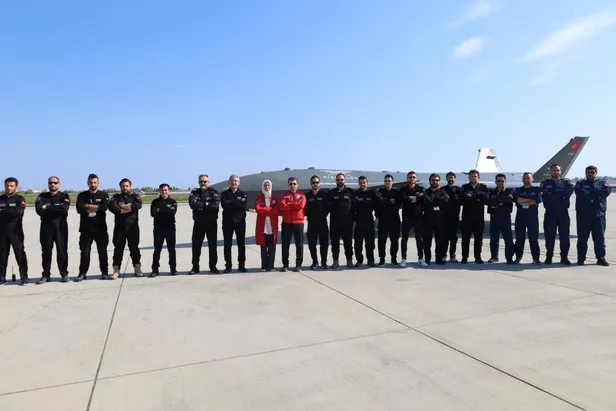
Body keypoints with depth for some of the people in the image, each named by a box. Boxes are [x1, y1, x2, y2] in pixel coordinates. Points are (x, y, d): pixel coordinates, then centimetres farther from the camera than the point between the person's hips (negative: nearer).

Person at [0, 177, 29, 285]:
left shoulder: (20, 199, 2)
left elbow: (18, 211, -14)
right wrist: (10, 213, -12)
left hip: (16, 231, -4)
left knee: (20, 254, -2)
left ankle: (24, 277, 3)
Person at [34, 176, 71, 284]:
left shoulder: (64, 196, 5)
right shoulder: (42, 197, 11)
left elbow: (64, 208, -14)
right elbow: (39, 210, -6)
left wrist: (48, 208, -8)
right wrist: (56, 210, -15)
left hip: (61, 227, -2)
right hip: (46, 227, 2)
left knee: (62, 251, 0)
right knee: (46, 252, 5)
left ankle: (64, 274, 7)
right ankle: (46, 275, 12)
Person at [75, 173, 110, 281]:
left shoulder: (103, 195, 5)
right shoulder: (82, 195, 7)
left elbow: (104, 207, -14)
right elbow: (79, 209, -9)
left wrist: (88, 206, -10)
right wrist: (96, 208, -10)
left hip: (100, 228, -1)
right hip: (86, 228, 1)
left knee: (102, 251, 5)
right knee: (84, 251, 4)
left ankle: (104, 272, 12)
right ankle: (82, 273, 13)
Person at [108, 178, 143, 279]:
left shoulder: (135, 196, 9)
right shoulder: (116, 197, 10)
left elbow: (139, 205, -14)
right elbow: (112, 207, -12)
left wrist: (123, 206, -11)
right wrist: (129, 208, -13)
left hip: (133, 227, -1)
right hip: (119, 227, 1)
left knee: (134, 248, 4)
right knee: (118, 249, 3)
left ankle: (137, 269, 12)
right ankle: (116, 271, 9)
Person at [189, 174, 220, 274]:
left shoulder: (213, 192, 1)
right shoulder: (194, 193, 6)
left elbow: (215, 205, -16)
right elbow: (192, 204, -14)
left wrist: (200, 206, -13)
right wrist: (207, 204, -14)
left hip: (212, 223, -1)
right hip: (198, 223, 1)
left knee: (213, 245, 5)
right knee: (196, 245, 5)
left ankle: (213, 266, 15)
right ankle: (195, 267, 15)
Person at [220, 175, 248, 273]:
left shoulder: (242, 194, 7)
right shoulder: (224, 194, 6)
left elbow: (245, 206, -11)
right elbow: (224, 205, -13)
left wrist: (231, 202, -13)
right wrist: (238, 203, -13)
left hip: (240, 221, 0)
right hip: (227, 221, 0)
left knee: (241, 244, 4)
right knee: (227, 244, 3)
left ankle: (241, 265, 12)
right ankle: (228, 265, 11)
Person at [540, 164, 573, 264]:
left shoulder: (566, 182, 10)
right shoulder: (545, 183, 7)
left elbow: (569, 191, -12)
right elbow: (545, 195, -11)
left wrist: (553, 195, -13)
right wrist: (561, 195, -13)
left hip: (563, 213, 1)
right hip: (550, 213, -1)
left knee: (564, 236, 1)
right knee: (549, 236, 1)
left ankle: (564, 257, 9)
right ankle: (548, 257, 8)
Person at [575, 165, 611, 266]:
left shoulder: (602, 183, 15)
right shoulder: (580, 183, 10)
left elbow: (607, 191, -7)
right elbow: (580, 193, -12)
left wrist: (590, 193, -10)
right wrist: (597, 195, -12)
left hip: (599, 214, 1)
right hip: (583, 215, -1)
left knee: (600, 237, 2)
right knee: (582, 238, 2)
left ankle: (601, 258, 8)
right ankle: (581, 258, 7)